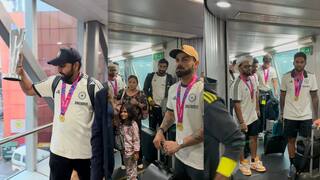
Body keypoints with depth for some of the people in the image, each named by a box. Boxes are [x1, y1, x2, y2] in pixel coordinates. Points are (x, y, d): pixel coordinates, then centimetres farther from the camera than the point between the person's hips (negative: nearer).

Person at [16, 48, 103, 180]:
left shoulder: (92, 85, -16)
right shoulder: (55, 82, -1)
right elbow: (29, 90, 12)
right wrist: (20, 71, -4)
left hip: (85, 151, -4)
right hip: (58, 150, 4)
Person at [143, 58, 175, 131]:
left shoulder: (170, 78, 2)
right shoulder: (150, 76, 3)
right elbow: (145, 89, 5)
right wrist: (149, 99, -10)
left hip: (164, 108, -1)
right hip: (152, 106, 1)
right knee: (152, 127, 10)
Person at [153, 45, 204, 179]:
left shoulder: (202, 89, -21)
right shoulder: (173, 89, 3)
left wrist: (179, 144, -20)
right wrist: (160, 131, 2)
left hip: (199, 161, -7)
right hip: (179, 155, 7)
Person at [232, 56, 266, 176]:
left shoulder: (252, 79, 0)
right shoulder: (237, 84, -22)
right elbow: (237, 105, -23)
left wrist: (257, 109, 11)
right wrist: (241, 122, -23)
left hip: (253, 116, 7)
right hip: (243, 119, -7)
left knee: (254, 138, 18)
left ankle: (254, 162, 35)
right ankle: (242, 163, 28)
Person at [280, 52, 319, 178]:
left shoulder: (311, 77, -2)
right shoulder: (286, 77, -3)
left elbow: (315, 97, 3)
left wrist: (316, 116, 2)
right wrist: (282, 112, 5)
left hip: (306, 116, 0)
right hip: (290, 115, 0)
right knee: (291, 140, 10)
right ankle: (292, 164, 23)